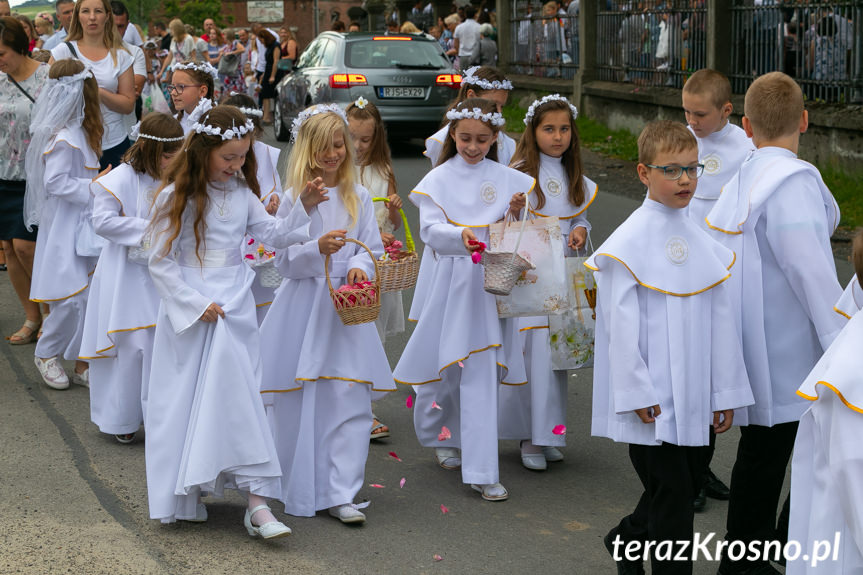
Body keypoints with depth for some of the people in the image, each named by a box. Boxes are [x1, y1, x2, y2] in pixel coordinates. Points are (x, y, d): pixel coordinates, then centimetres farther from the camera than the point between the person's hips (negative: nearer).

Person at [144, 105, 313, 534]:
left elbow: (273, 234, 10)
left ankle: (258, 503, -5)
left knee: (239, 399, -2)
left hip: (234, 307, 4)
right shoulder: (177, 196, -7)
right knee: (183, 402, 3)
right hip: (188, 308, -4)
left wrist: (303, 208, -6)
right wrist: (196, 304, -12)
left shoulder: (241, 192, 8)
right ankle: (181, 498, 19)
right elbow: (161, 262, -8)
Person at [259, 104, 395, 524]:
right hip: (303, 308, -2)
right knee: (298, 403, 2)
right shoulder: (294, 198, -2)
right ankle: (300, 491, 19)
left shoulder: (358, 197, 8)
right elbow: (285, 262, -5)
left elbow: (372, 248, 10)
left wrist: (360, 265, -12)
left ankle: (341, 494, -1)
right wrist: (318, 249, -21)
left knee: (350, 400, -5)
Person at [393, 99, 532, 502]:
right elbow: (430, 229, -11)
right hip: (452, 280, -1)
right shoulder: (439, 179, 2)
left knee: (482, 372, 1)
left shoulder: (506, 179, 8)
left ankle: (481, 470, 8)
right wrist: (460, 235, -31)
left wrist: (517, 214, -13)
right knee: (444, 364, 1)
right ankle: (442, 437, 26)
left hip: (491, 280, 1)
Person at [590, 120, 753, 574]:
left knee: (688, 482, 16)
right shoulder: (628, 243, -11)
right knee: (672, 491, -3)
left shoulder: (705, 244, 7)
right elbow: (622, 324, -11)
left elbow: (720, 321, 9)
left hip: (693, 396, 6)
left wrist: (725, 392, 8)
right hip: (652, 399, -6)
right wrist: (638, 393, -13)